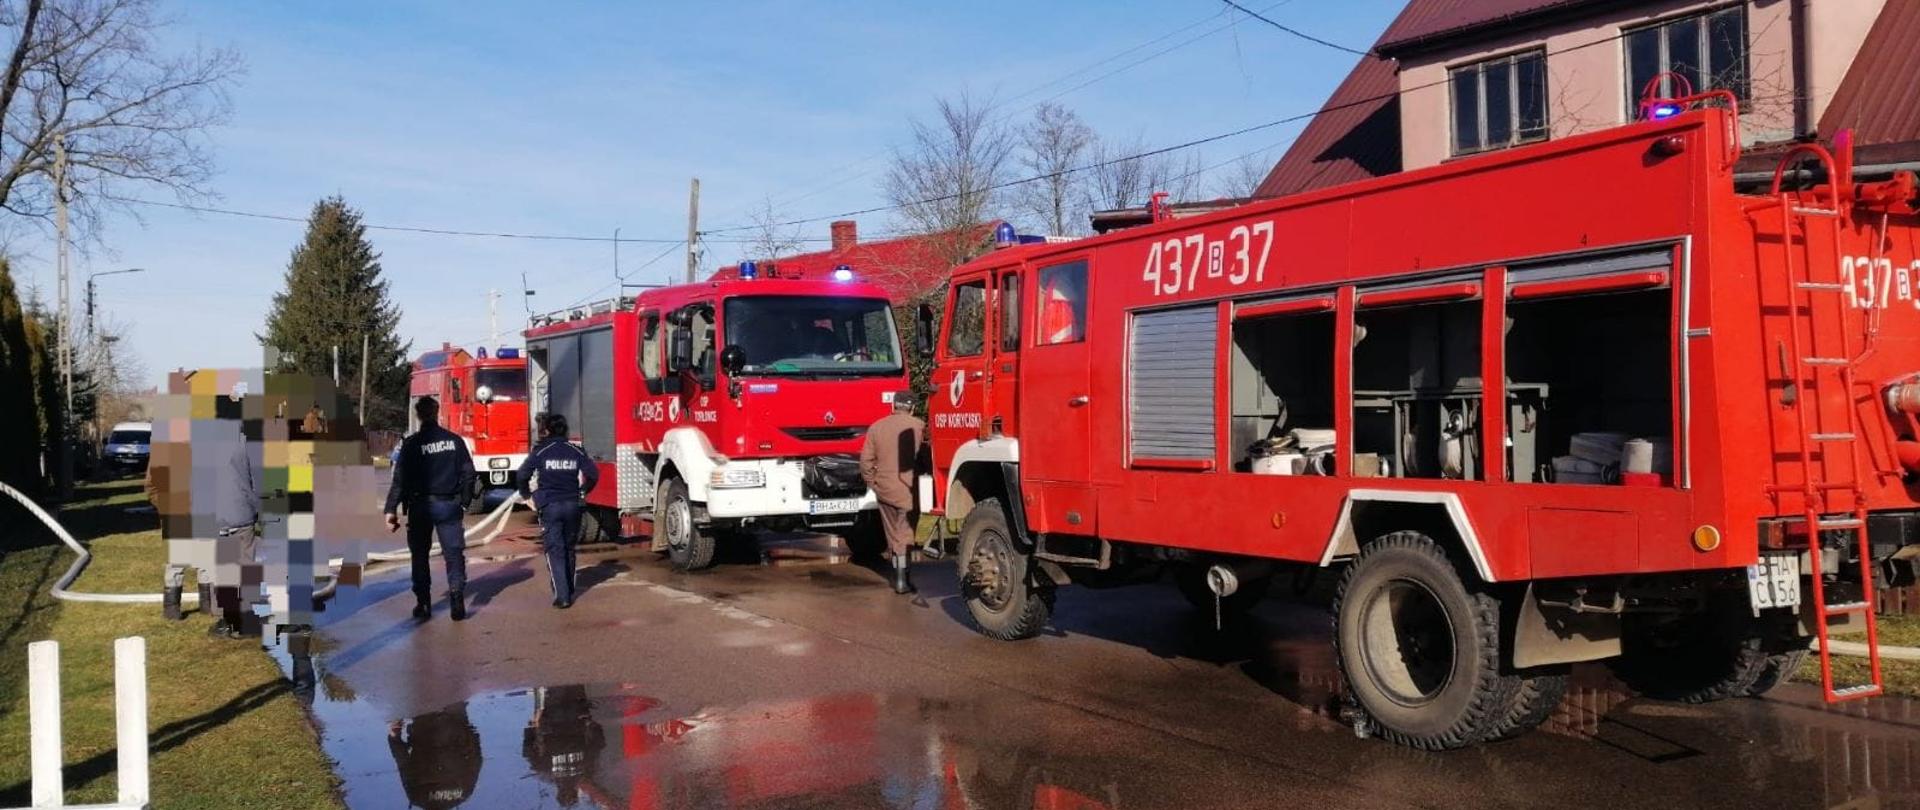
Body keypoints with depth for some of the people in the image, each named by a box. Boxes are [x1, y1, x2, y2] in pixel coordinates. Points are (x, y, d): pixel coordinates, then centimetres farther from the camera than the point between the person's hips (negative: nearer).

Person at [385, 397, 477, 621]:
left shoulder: (411, 444, -6)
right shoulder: (455, 441, 1)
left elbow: (400, 479, -9)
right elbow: (468, 473, 3)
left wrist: (391, 510, -6)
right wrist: (464, 502, 12)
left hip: (420, 506, -1)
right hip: (449, 505, 1)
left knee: (420, 555, 12)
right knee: (454, 553, 3)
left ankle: (423, 603, 12)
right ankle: (457, 600, -10)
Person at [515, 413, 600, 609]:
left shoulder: (540, 452, -5)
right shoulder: (576, 451, 3)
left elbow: (522, 476, -10)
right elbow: (593, 474, -1)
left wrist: (527, 494, 7)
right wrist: (582, 491, 14)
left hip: (549, 506, -3)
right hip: (572, 505, 3)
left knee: (555, 551, -2)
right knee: (569, 549, 17)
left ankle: (562, 596, -10)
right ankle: (569, 590, 25)